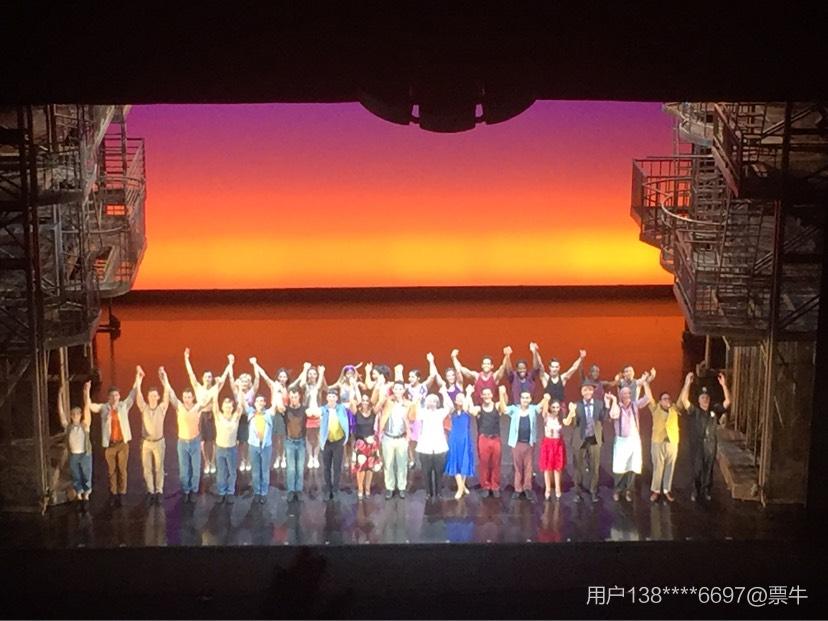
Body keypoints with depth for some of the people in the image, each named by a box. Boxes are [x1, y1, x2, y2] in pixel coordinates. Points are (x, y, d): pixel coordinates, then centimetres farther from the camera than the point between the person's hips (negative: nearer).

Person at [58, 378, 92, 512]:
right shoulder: (67, 427, 0)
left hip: (85, 455, -2)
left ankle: (86, 497, 19)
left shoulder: (85, 425, -5)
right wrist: (60, 394, -13)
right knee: (76, 478, 10)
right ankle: (79, 498, 23)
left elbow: (87, 409, -13)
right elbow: (61, 412, -5)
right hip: (73, 456, 2)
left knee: (86, 476, 4)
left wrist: (86, 392, -21)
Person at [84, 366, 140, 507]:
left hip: (122, 443, 0)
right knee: (111, 470, 10)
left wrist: (137, 377, -8)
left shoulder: (124, 405, 2)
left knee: (122, 470, 5)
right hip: (109, 444, 0)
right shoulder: (103, 408, 0)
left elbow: (133, 393, 0)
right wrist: (86, 392, -26)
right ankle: (112, 493, 21)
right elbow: (89, 405, -10)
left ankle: (121, 494, 12)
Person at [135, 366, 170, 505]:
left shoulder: (162, 408, -7)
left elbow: (167, 395, -19)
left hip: (159, 442, -1)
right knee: (147, 468, 8)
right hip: (146, 442, 1)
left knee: (159, 468, 7)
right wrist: (139, 380, -26)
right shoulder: (144, 408, -5)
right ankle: (150, 491, 21)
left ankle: (159, 491, 17)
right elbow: (138, 396, -16)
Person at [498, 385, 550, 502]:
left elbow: (541, 406, -16)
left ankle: (527, 488, 17)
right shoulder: (514, 409, -1)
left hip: (529, 443, 0)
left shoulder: (533, 409, 1)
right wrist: (502, 394, -30)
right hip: (517, 443, 0)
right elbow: (504, 408, -15)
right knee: (517, 466, 8)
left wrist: (546, 399, -39)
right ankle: (518, 489, 16)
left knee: (528, 466, 8)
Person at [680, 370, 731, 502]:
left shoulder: (715, 410, 5)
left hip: (711, 446, 2)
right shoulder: (694, 411, -4)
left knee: (708, 470, 9)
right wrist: (687, 384, -29)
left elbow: (728, 401, -3)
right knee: (697, 470, 3)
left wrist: (724, 385, -14)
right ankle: (695, 491, 17)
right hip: (697, 445, -2)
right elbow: (684, 400, -19)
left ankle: (706, 491, 22)